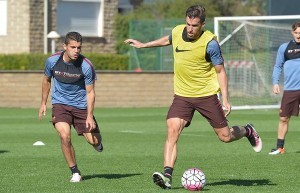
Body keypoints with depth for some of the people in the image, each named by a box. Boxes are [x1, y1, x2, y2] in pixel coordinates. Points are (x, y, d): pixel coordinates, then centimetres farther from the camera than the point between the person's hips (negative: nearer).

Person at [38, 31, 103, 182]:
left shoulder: (86, 66, -18)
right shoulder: (52, 61, -11)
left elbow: (90, 92, -11)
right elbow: (47, 80, 9)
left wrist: (89, 116, -19)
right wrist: (43, 103, 11)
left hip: (81, 106, 0)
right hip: (60, 104, 0)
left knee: (94, 141, -1)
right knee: (64, 135, -23)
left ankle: (97, 142, 40)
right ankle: (75, 172, -8)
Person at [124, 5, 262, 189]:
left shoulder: (210, 43, -17)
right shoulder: (177, 31, -4)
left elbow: (220, 71, -8)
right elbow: (167, 40, 23)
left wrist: (226, 100, -14)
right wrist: (143, 45, 32)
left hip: (206, 95, -3)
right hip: (182, 96, 3)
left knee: (225, 136, 4)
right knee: (172, 131, -17)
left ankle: (247, 131, 38)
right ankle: (167, 176, -22)